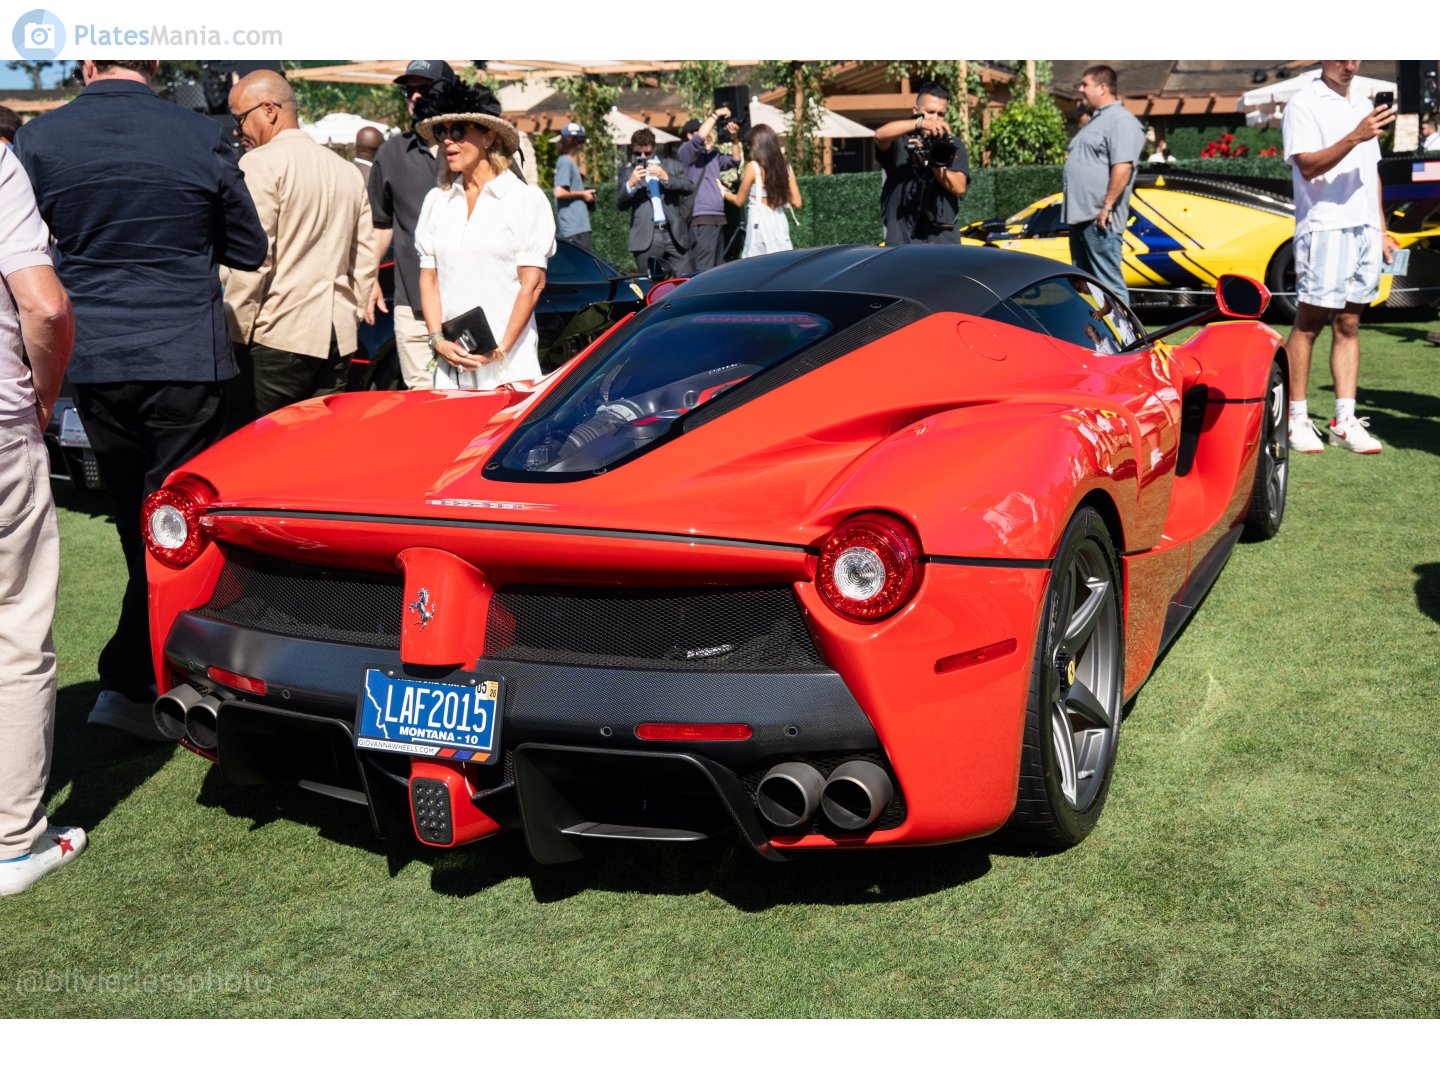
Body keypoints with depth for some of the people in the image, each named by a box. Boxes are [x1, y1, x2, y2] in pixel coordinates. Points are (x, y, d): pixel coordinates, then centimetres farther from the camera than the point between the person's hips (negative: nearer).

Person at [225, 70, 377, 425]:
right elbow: (364, 261, 17)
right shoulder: (347, 171, 17)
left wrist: (236, 334, -7)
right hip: (336, 341, 7)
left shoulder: (260, 163, -5)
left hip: (276, 338, -7)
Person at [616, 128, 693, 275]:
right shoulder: (628, 173, 11)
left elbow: (689, 187, 4)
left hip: (675, 234, 1)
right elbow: (620, 204, 5)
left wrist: (666, 178, -9)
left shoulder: (671, 166, 15)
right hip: (646, 238, -1)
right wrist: (630, 183, -12)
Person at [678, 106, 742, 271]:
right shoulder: (685, 152, -1)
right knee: (703, 270, -16)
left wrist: (733, 139, 8)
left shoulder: (713, 153, 20)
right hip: (701, 219, -8)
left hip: (718, 218, 8)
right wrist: (716, 115, -9)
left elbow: (734, 161, 24)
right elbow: (700, 138, -18)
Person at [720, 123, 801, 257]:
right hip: (780, 221, 5)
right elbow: (796, 203, 7)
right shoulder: (786, 167, 7)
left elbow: (739, 201, 5)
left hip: (760, 222, -5)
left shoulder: (753, 167, -5)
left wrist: (723, 192, 24)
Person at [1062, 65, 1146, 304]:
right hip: (1080, 216, 10)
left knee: (1109, 284, -9)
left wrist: (1107, 206, -23)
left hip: (1099, 219, -10)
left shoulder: (1120, 121, -10)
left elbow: (1123, 167, -20)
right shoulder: (1094, 121, 23)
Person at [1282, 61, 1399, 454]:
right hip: (1324, 227, -7)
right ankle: (1297, 419, 2)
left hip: (1365, 229, 7)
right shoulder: (1304, 105, -3)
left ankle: (1345, 422, 7)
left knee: (1349, 325, 6)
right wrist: (1356, 136, -26)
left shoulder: (1363, 105, 20)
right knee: (1308, 324, -4)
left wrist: (1382, 229, 19)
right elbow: (1307, 165, -15)